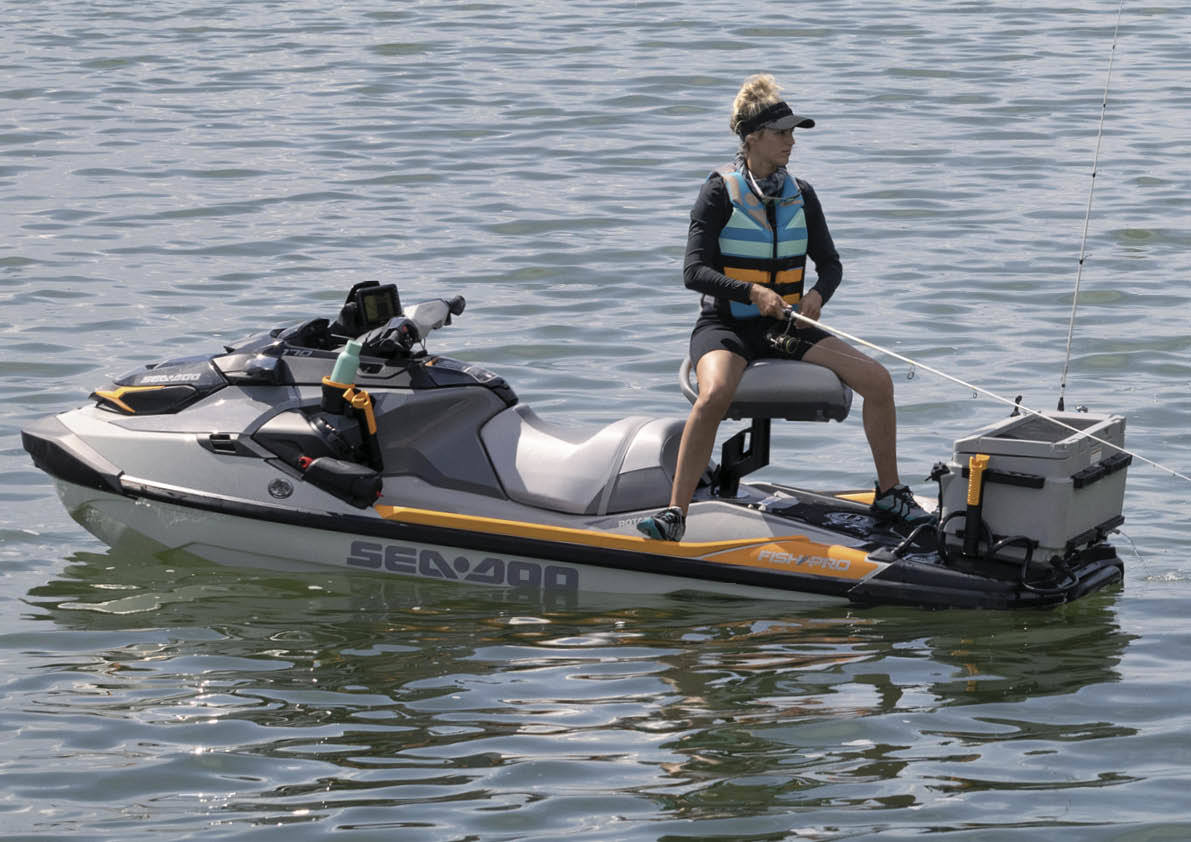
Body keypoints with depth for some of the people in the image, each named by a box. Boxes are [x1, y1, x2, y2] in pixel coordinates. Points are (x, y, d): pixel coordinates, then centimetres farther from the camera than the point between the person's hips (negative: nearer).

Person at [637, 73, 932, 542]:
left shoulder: (801, 196, 8)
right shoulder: (720, 193, -8)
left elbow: (830, 263, 13)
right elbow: (694, 271, -13)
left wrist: (818, 295, -10)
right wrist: (752, 292, -27)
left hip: (786, 327, 5)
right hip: (725, 327, -5)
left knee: (877, 379, -9)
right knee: (715, 393, -38)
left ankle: (888, 495, 8)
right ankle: (675, 512, -32)